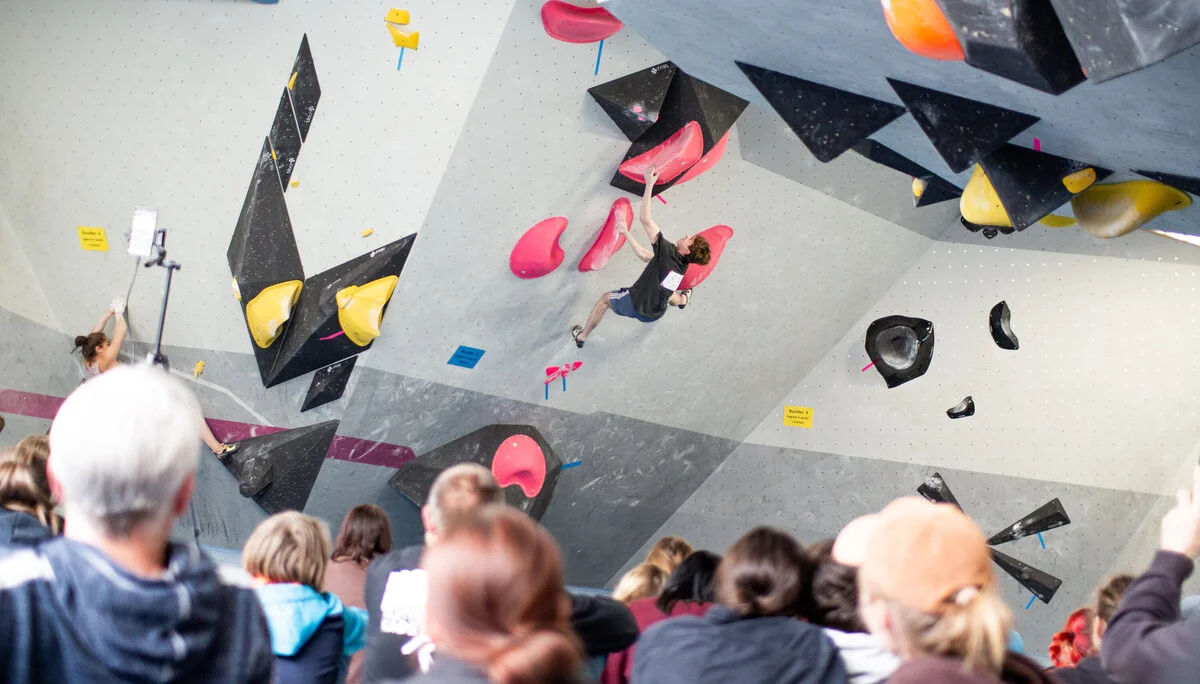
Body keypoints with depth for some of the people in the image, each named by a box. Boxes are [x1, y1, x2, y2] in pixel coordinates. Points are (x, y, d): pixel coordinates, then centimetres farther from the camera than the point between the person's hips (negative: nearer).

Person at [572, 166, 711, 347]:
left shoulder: (668, 252, -24)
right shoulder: (682, 265, -2)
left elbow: (645, 219, -28)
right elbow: (645, 256, 8)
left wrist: (649, 184, -24)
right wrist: (626, 232, 7)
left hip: (636, 305, -6)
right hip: (656, 313, 6)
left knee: (605, 298, 23)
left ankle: (582, 336, 36)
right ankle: (680, 299, 72)